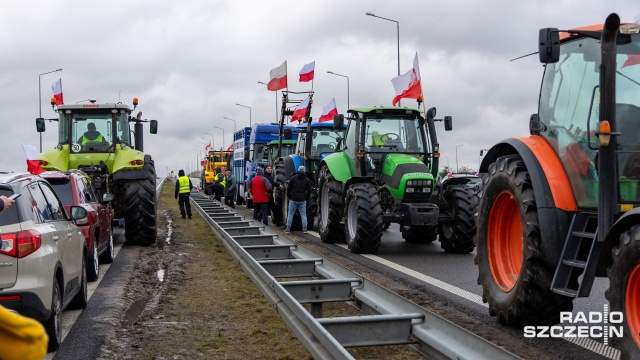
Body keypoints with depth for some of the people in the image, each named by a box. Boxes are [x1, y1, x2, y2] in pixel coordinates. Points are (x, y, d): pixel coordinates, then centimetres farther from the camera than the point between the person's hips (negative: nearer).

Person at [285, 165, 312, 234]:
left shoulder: (293, 178, -1)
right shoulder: (307, 180, 4)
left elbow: (288, 188, -1)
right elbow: (309, 191, 5)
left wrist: (289, 197, 9)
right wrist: (306, 198, 15)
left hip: (293, 199, -1)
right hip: (302, 200, 1)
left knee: (290, 214, 5)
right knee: (303, 214, 6)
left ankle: (288, 228, 4)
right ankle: (304, 229, 0)